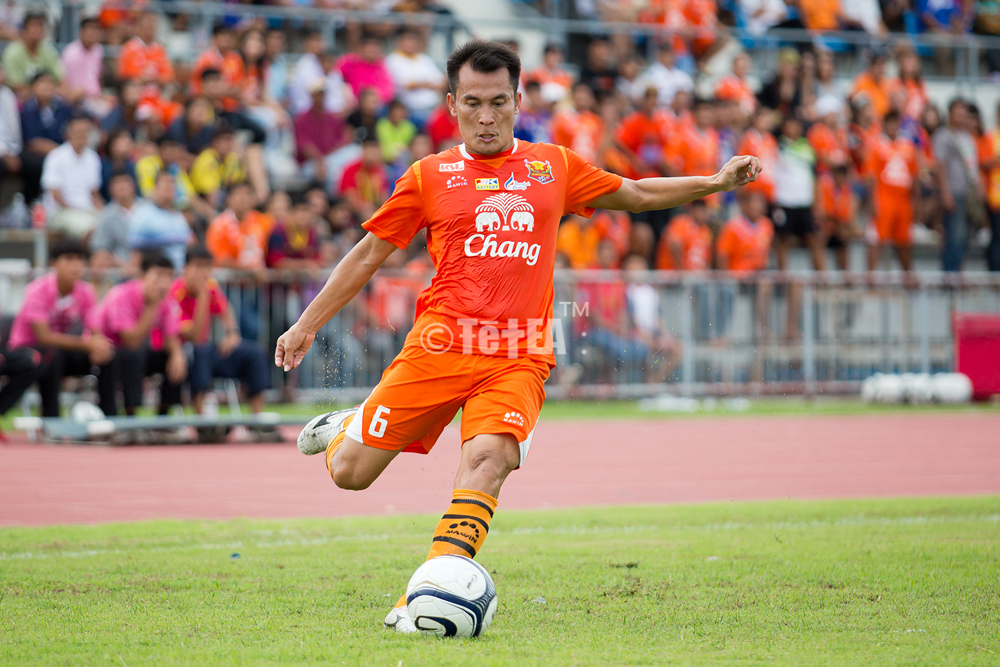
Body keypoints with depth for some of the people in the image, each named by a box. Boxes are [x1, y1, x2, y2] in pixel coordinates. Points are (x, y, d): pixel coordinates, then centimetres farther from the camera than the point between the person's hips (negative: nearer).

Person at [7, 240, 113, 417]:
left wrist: (99, 345, -35)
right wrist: (86, 344, -38)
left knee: (107, 355, -20)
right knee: (52, 355, -39)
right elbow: (43, 337, -29)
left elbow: (95, 332, -9)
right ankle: (50, 418, -32)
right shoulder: (38, 290, -21)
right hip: (27, 348, -5)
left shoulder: (86, 291, -5)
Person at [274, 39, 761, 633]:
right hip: (441, 345, 0)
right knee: (349, 473, -2)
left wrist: (716, 182, 21)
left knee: (488, 459, -28)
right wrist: (307, 325, 16)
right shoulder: (430, 176, 10)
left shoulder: (553, 166, 16)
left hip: (518, 358, 0)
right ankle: (344, 429, 36)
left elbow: (636, 194, 29)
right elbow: (369, 254, 16)